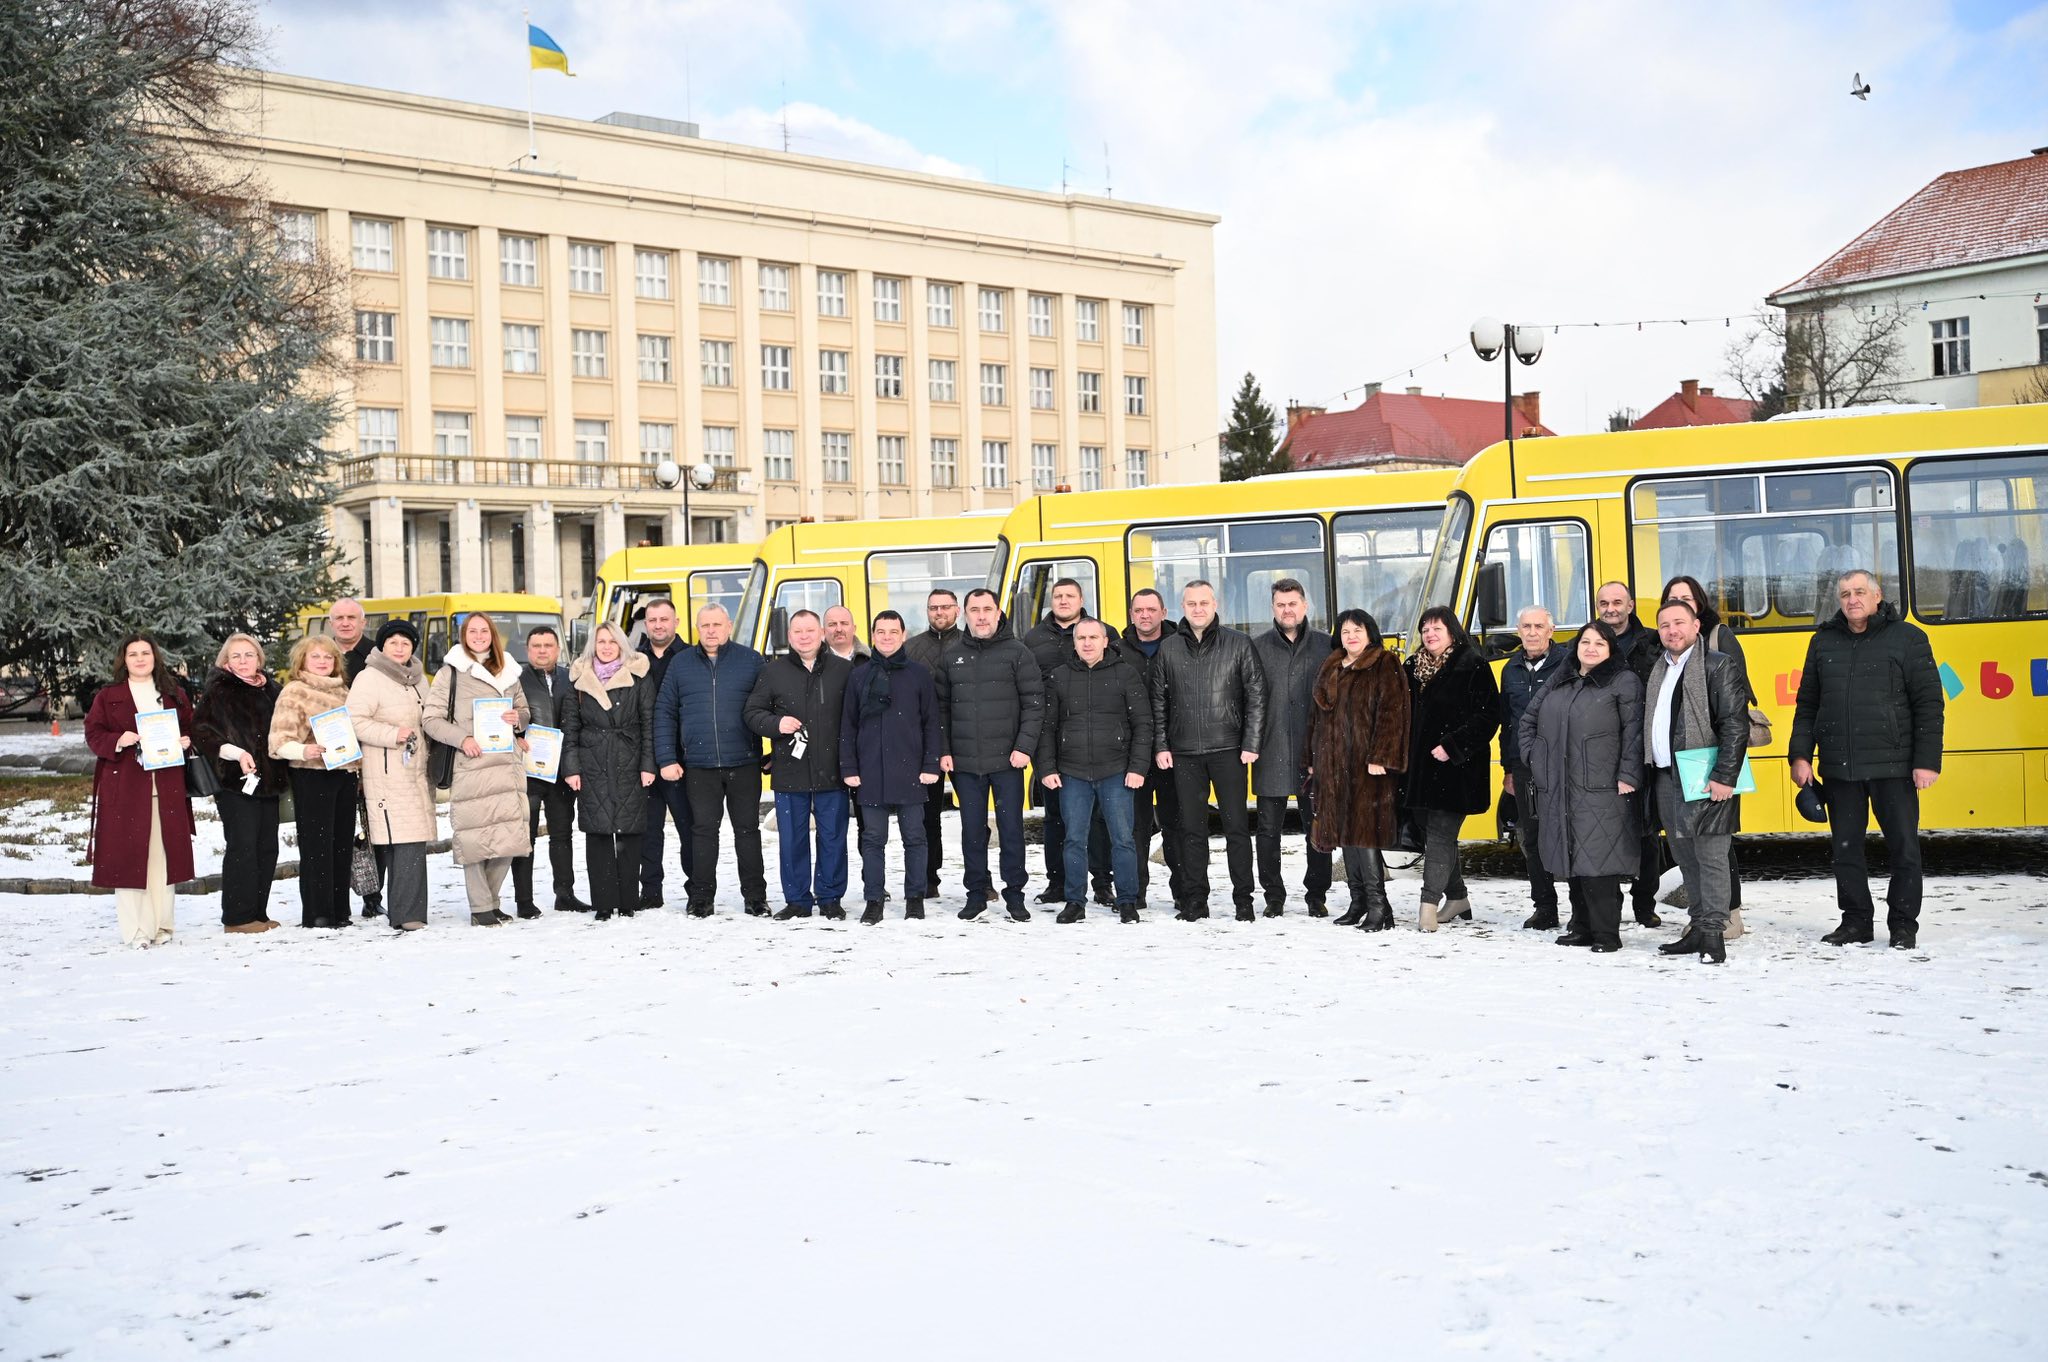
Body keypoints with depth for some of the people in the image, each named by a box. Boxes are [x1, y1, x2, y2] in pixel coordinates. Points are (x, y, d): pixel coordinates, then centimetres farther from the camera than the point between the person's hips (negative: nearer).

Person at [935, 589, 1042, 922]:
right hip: (965, 762, 3)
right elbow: (941, 707, 11)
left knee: (1011, 828, 2)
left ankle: (1015, 894, 11)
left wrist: (1025, 746, -11)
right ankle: (976, 893, 16)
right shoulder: (952, 656, 10)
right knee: (972, 829, 7)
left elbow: (1034, 703, -3)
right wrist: (944, 751, 3)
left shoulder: (1016, 652, 0)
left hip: (1007, 760, -3)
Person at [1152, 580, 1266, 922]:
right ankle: (1195, 899, 11)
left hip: (1228, 749, -2)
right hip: (1184, 752, 2)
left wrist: (1251, 744, -6)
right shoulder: (1169, 648, 9)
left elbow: (1256, 696, 1)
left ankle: (1243, 898, 6)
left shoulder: (1238, 643, 2)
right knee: (1191, 827, 5)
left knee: (1236, 825, -1)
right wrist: (1161, 746, 4)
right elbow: (1158, 701, 12)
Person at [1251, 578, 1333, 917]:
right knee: (1269, 828, 4)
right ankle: (1274, 895, 14)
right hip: (1271, 751, 0)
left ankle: (1316, 895, 16)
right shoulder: (1258, 647, 5)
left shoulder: (1326, 645, 6)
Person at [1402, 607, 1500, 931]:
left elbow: (1488, 715, -12)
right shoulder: (1413, 668, 13)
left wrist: (1452, 746, -18)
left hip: (1455, 768, -7)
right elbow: (1405, 714, 21)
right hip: (1420, 766, 7)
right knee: (1433, 834, 12)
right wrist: (1404, 753, 9)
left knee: (1440, 834, -11)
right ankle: (1457, 898, 24)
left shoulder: (1472, 666, -7)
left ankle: (1430, 903, -13)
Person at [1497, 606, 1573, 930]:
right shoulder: (1511, 670, 14)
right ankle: (1544, 908, 14)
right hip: (1524, 766, 5)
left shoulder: (1567, 664, -3)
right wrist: (1507, 769, 17)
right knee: (1531, 837, 6)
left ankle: (1582, 908, 6)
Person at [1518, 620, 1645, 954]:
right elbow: (1528, 722, 24)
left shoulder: (1624, 682, 0)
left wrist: (1628, 777, -14)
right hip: (1557, 791, 6)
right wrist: (1535, 760, 13)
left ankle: (1606, 934, -4)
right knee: (1571, 861, 10)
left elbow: (1634, 733, -7)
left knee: (1598, 861, -10)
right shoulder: (1557, 683, 18)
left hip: (1601, 790, -6)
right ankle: (1582, 928, 20)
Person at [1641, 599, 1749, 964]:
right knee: (1685, 858, 12)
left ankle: (1713, 934, -3)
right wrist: (1645, 775, 11)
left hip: (1704, 780, -7)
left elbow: (1736, 725, -12)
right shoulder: (1658, 671, 17)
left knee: (1710, 857, -6)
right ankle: (1698, 927, 20)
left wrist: (1724, 778, -18)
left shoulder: (1719, 666, -6)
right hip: (1666, 779, 7)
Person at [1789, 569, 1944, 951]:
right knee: (1846, 848, 7)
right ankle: (1856, 920, 18)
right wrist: (1800, 755, 6)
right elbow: (1807, 704, 15)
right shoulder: (1824, 642, 12)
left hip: (1893, 765, -3)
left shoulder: (1907, 639, 1)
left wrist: (1927, 761, -9)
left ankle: (1903, 924, 12)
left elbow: (1929, 703, -2)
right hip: (1839, 768, 3)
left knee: (1903, 846, 2)